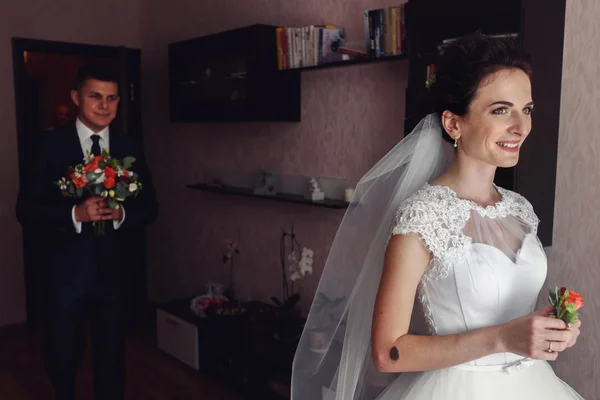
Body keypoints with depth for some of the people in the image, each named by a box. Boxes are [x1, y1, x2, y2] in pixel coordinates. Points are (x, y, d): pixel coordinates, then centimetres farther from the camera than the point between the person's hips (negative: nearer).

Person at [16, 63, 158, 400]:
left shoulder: (131, 148, 1)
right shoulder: (51, 144, -6)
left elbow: (150, 207, 3)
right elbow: (27, 209, -8)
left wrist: (122, 214, -17)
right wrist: (75, 214, -24)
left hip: (114, 269, 1)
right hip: (66, 269, -1)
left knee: (112, 354, 15)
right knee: (62, 356, 16)